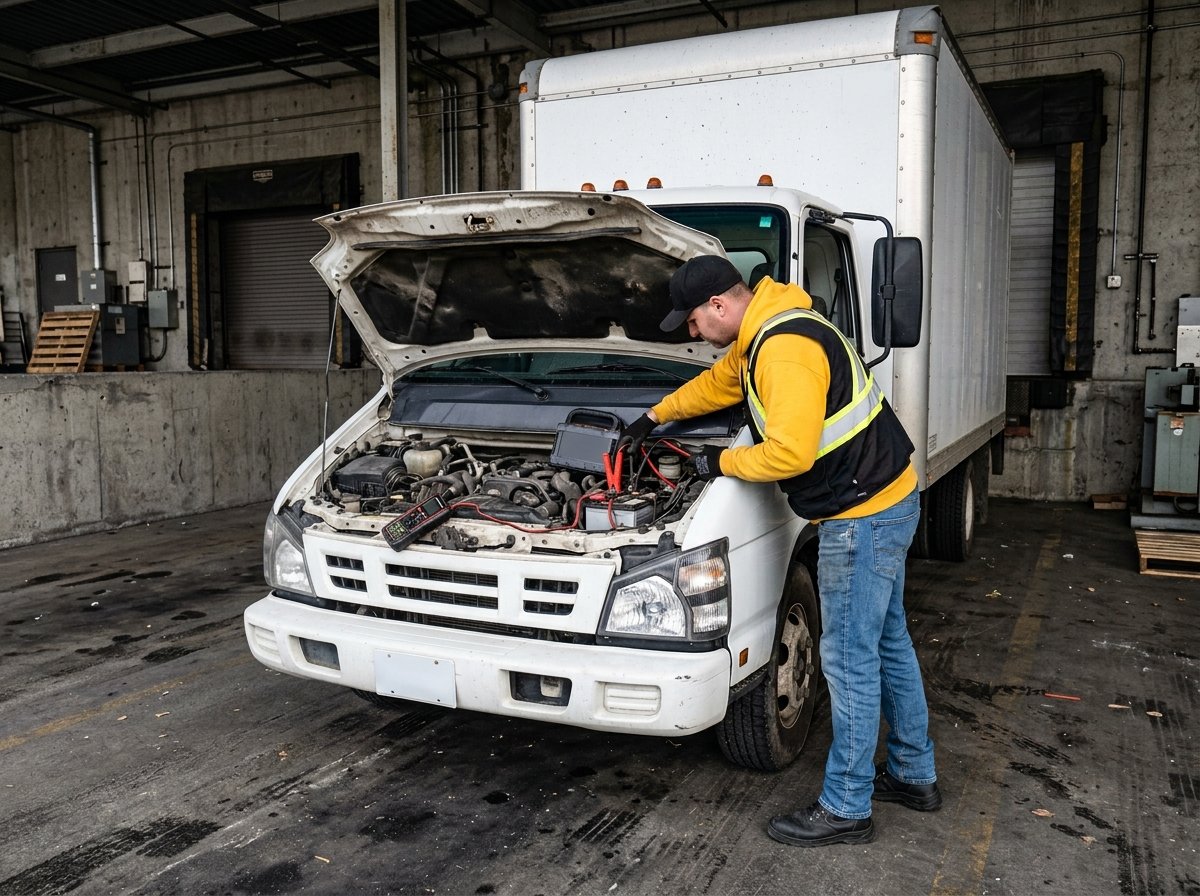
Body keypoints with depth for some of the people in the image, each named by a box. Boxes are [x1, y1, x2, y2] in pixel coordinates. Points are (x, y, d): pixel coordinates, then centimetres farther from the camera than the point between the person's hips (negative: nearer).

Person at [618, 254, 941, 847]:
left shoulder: (786, 350, -24)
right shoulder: (759, 339, 11)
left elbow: (788, 454, -29)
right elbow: (717, 383, 29)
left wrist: (722, 462, -12)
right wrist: (654, 417, 36)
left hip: (863, 517, -11)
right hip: (885, 503, 11)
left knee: (850, 662, -1)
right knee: (889, 645, 20)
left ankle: (845, 810, 12)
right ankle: (914, 775, 35)